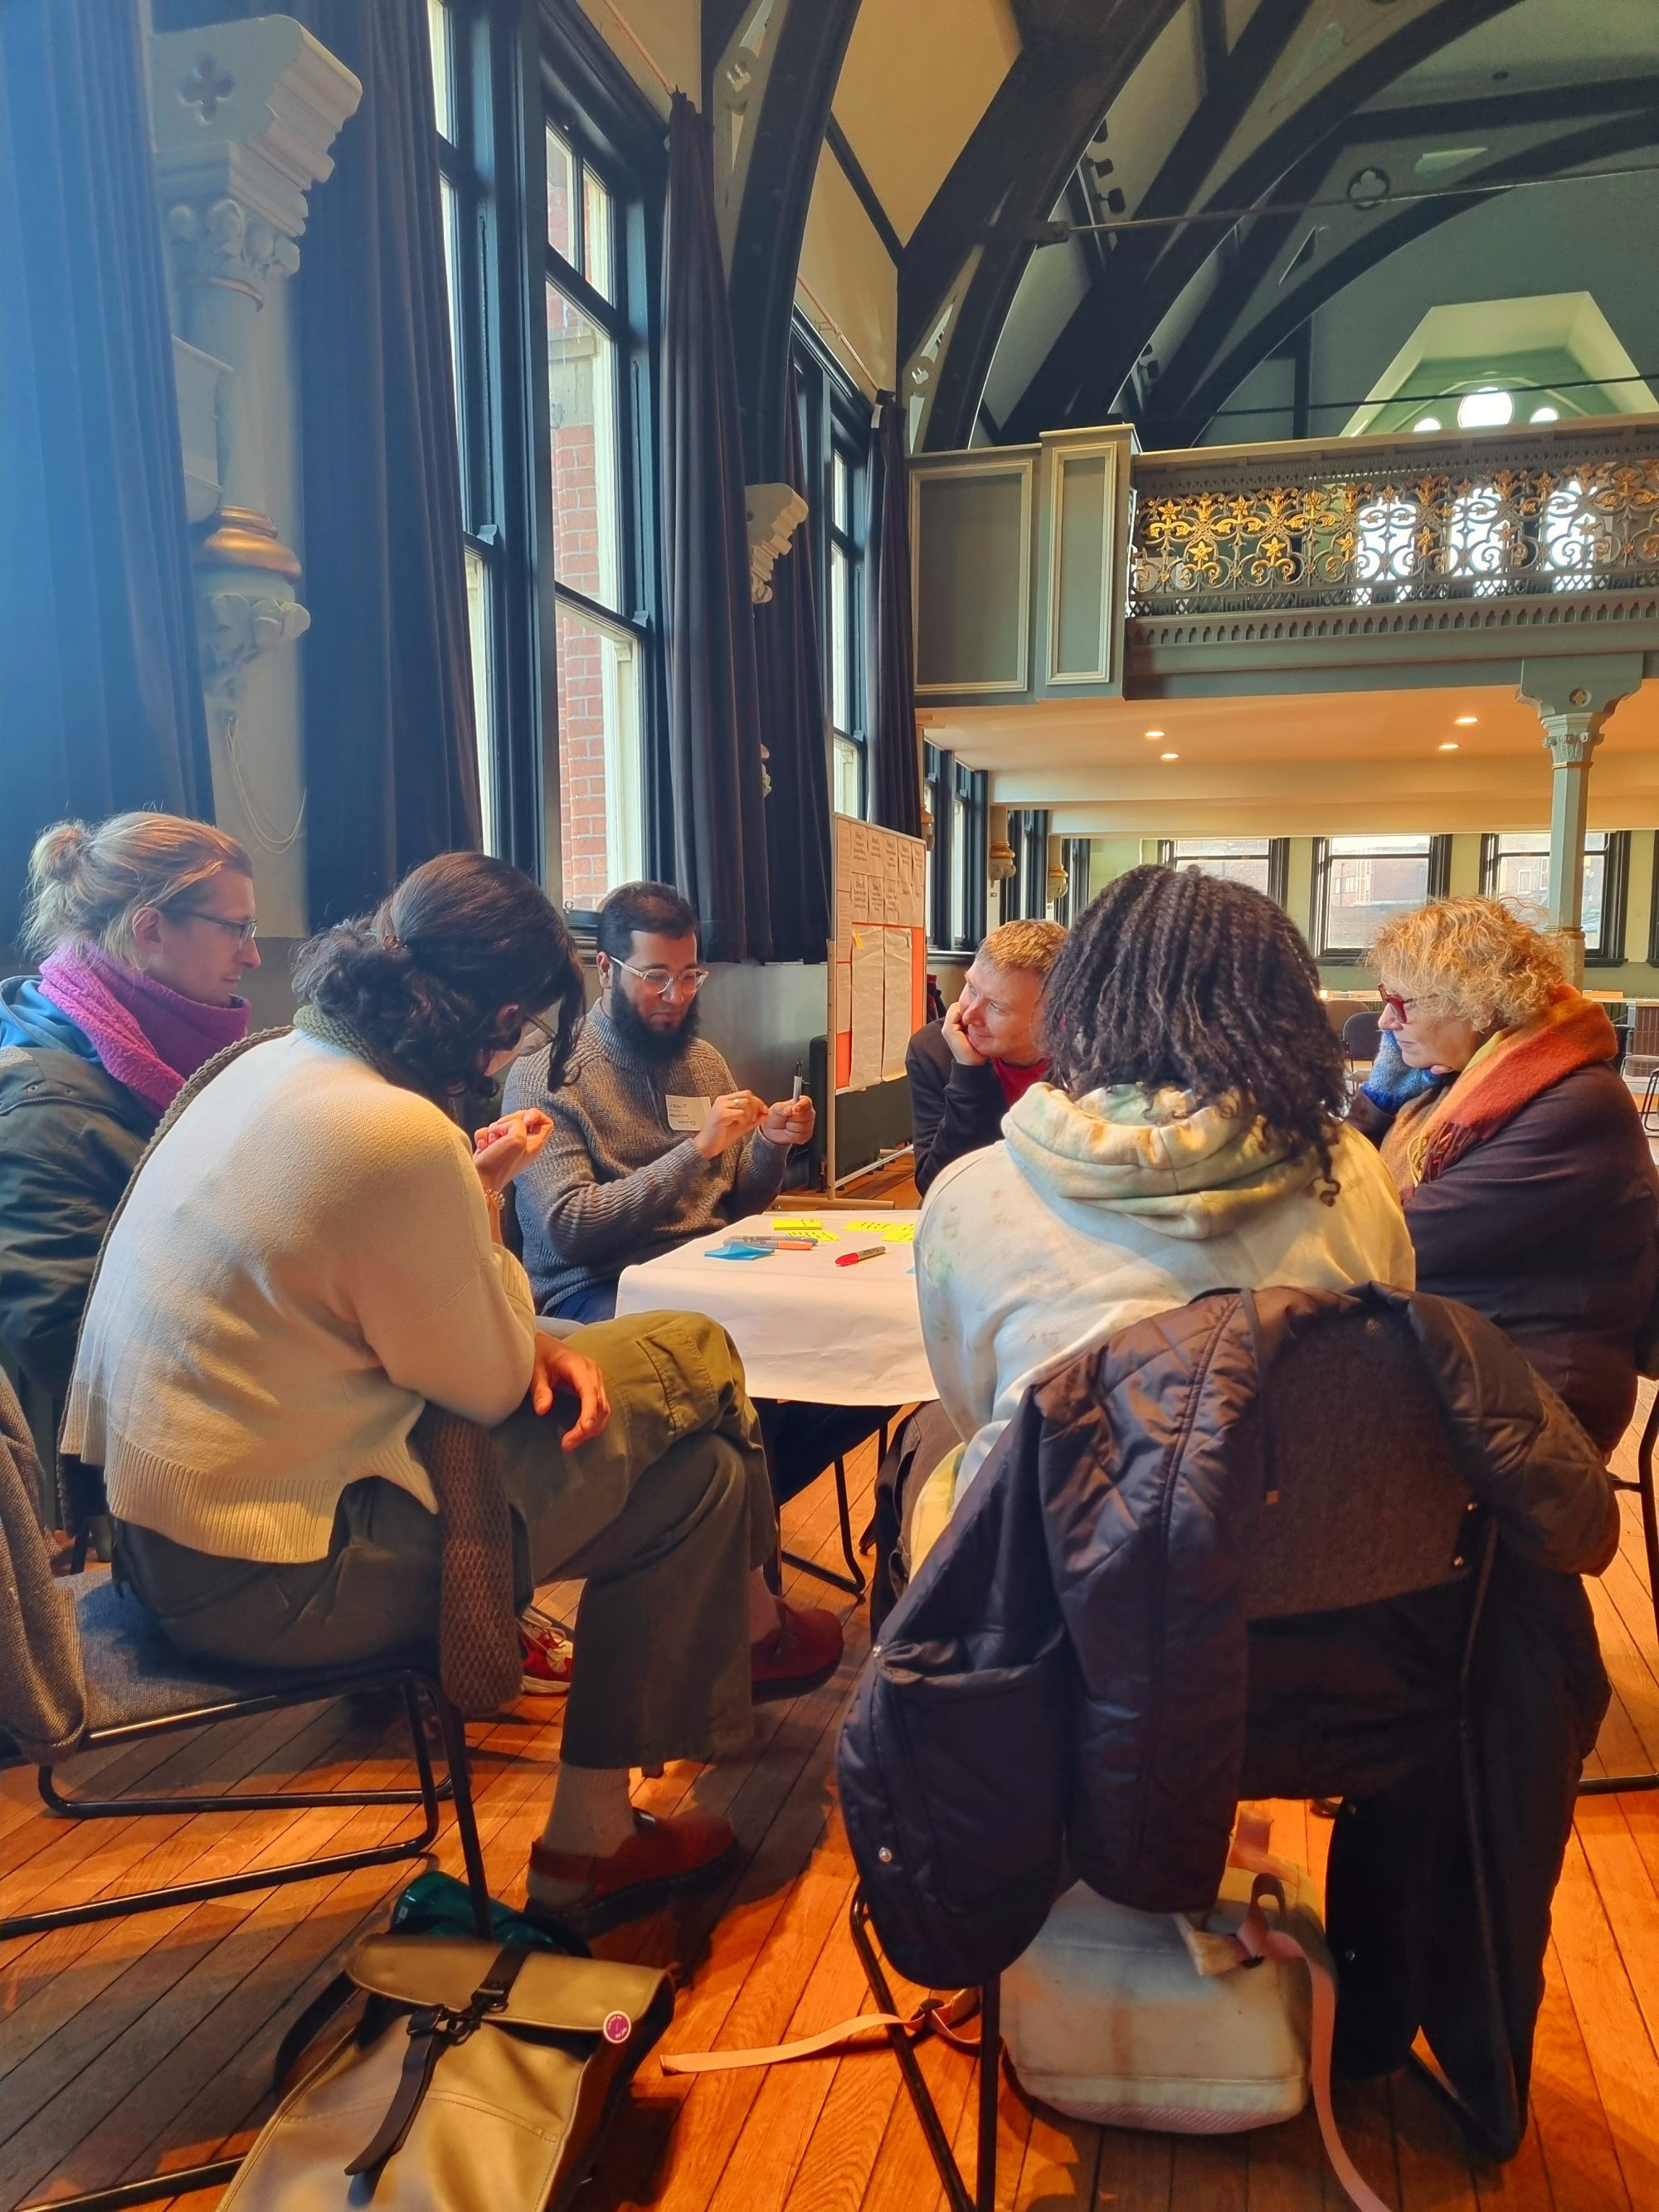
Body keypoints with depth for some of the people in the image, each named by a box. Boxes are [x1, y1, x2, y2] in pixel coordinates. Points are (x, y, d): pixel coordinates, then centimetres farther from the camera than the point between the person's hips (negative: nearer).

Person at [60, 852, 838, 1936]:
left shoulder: (277, 1064, 2)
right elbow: (488, 1390, -16)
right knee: (694, 1480, -2)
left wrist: (529, 1341, -2)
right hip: (261, 1580, -9)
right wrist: (488, 1195, -6)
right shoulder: (399, 1136, -28)